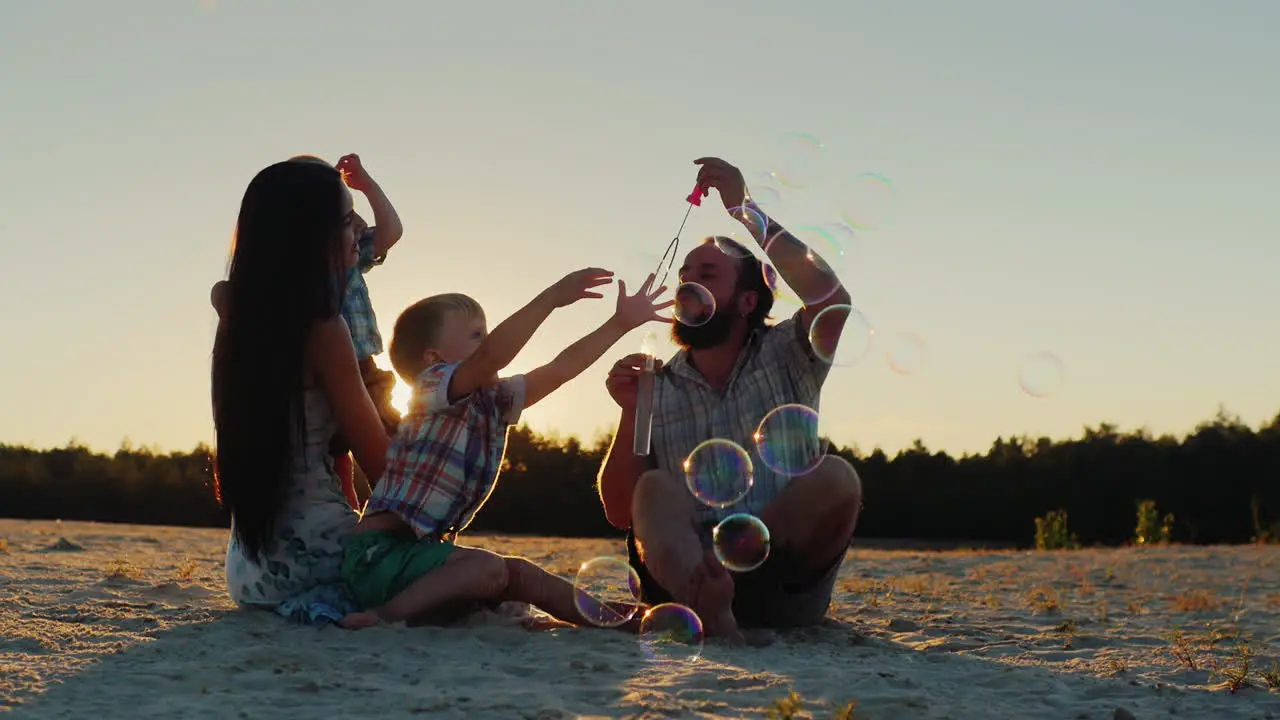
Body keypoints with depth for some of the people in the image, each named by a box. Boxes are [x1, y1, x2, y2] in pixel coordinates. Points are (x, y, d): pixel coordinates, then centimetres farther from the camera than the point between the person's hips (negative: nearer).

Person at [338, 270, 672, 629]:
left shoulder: (494, 400, 13)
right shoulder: (432, 389, -13)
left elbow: (559, 369, 14)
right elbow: (491, 356, -32)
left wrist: (621, 323, 10)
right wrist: (553, 297, -37)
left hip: (425, 547, 9)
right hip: (380, 554, -9)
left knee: (518, 574, 6)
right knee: (489, 568, -26)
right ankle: (384, 616, -28)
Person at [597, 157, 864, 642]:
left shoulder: (785, 356, 12)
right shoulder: (656, 388, 15)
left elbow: (831, 300, -12)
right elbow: (620, 514, 7)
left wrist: (745, 211, -11)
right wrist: (631, 414, -7)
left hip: (786, 587, -1)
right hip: (682, 573, 1)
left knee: (835, 478, -25)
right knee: (655, 490, -28)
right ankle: (709, 609, -59)